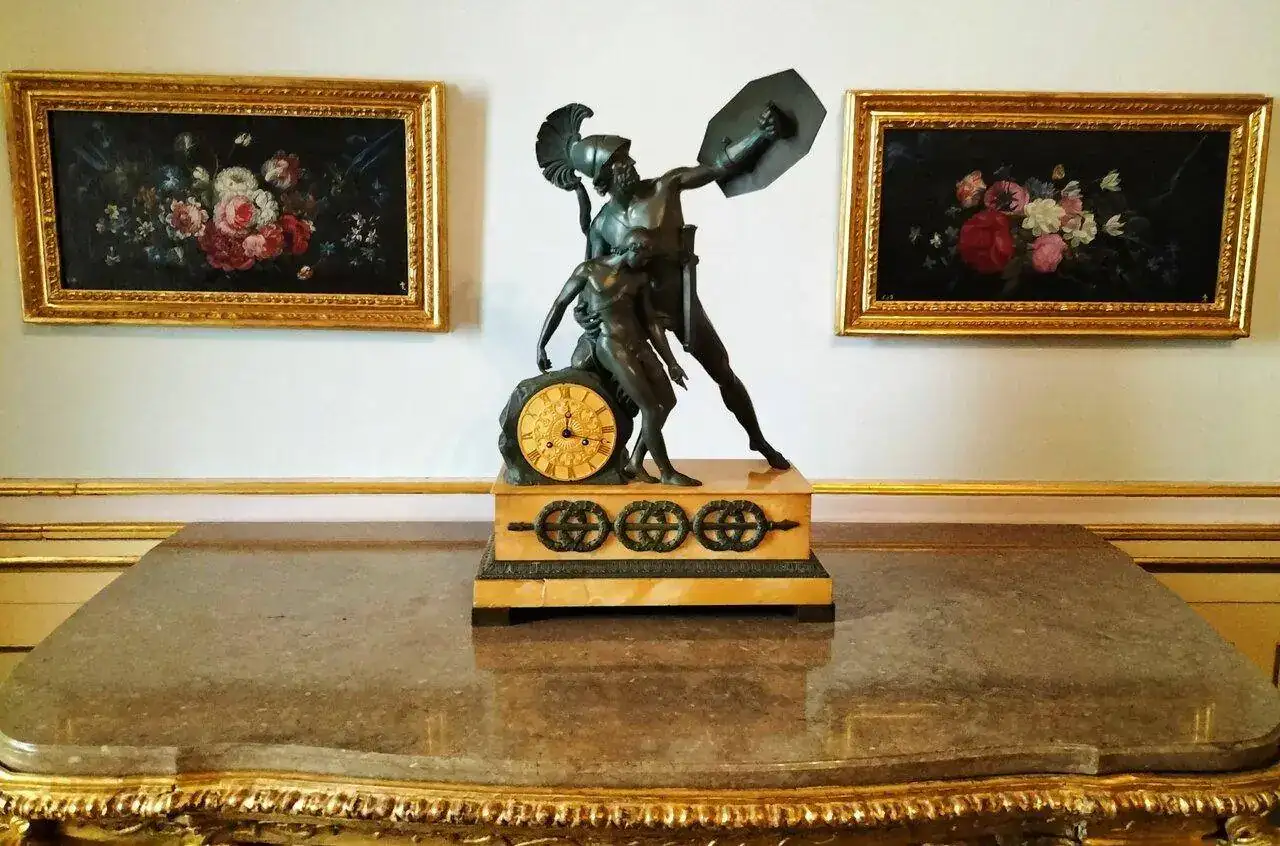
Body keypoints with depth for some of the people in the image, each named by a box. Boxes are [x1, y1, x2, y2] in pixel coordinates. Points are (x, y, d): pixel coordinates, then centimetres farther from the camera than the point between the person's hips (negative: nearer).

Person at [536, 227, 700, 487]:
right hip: (609, 344, -7)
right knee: (650, 407, -13)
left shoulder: (640, 278, 13)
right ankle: (667, 473, -2)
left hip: (638, 343, 7)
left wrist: (671, 362, 11)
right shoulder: (589, 269, -1)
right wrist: (541, 346, 1)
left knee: (668, 400, 6)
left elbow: (650, 321, 15)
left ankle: (636, 462, 16)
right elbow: (559, 305, 4)